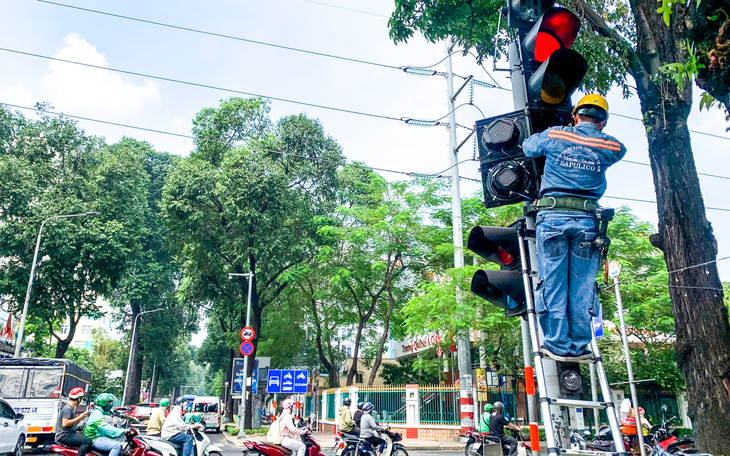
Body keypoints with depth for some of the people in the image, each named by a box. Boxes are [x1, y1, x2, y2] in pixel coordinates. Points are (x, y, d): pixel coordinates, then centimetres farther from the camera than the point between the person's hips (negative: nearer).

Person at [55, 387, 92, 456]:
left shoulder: (72, 408, 18)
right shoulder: (68, 408, -14)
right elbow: (64, 423, -25)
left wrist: (81, 417, 7)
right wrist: (79, 418, -21)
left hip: (69, 433, 11)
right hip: (64, 435, -11)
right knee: (87, 441, -25)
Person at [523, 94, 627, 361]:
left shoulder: (553, 135, 8)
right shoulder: (610, 146, 10)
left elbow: (528, 147, 25)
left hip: (552, 215, -1)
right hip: (586, 219, 1)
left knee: (552, 283, 1)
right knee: (581, 286, 6)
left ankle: (558, 345, 2)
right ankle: (579, 346, 10)